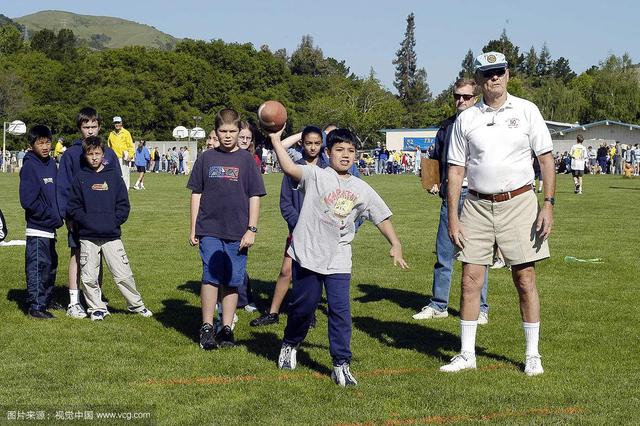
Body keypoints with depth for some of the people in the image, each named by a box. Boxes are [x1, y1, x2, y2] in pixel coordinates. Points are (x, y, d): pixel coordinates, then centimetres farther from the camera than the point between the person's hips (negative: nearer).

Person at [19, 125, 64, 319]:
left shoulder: (52, 164, 11)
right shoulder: (29, 167, -13)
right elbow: (28, 201, -17)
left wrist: (59, 214, 6)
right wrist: (52, 216, -15)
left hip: (50, 227, 8)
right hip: (37, 228, -8)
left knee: (51, 265, 16)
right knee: (38, 266, -7)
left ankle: (47, 299, 29)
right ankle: (36, 306, -4)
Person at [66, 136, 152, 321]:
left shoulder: (114, 175, 5)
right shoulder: (80, 178, 5)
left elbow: (123, 204, 6)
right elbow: (73, 207, 4)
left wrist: (114, 221, -6)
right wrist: (86, 221, -8)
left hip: (112, 236, 0)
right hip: (88, 237, 1)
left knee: (123, 274, 1)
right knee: (89, 277, 3)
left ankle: (136, 304, 16)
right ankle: (96, 308, 18)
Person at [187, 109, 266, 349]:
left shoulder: (246, 160, 4)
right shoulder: (206, 158, 7)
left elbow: (255, 196, 5)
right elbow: (196, 194, 11)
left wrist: (252, 229, -2)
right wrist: (193, 229, 8)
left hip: (237, 233, 0)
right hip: (209, 231, 0)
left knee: (232, 281, 4)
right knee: (211, 277, -7)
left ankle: (226, 329, 14)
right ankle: (207, 328, 2)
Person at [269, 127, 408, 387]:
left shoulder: (361, 189, 7)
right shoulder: (315, 176, -4)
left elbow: (381, 217, 11)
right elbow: (289, 168, -21)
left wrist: (395, 244, 1)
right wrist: (276, 139, -30)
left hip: (338, 261, 2)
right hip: (307, 254, -2)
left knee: (340, 309, -6)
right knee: (303, 305, 10)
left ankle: (341, 365, 1)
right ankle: (290, 344, 38)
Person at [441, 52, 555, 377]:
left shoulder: (526, 111, 2)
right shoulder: (465, 119, 5)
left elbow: (546, 158, 2)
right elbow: (456, 169, 6)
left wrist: (548, 205, -7)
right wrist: (452, 218, 0)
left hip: (518, 203, -1)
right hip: (477, 206, 2)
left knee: (525, 280, 0)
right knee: (470, 280, 1)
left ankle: (532, 355, 11)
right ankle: (466, 354, 12)